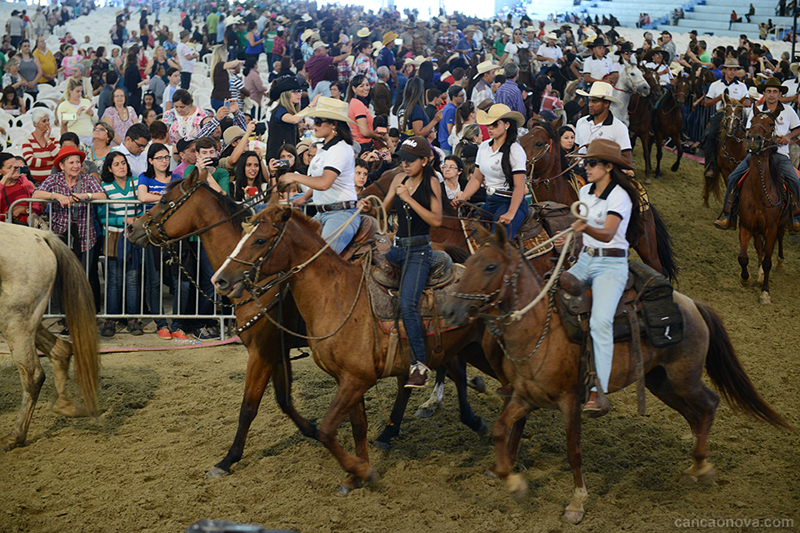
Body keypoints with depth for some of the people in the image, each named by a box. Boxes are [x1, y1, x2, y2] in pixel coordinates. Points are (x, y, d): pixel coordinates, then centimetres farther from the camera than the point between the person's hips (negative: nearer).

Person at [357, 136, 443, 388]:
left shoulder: (431, 182, -5)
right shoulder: (399, 179, 11)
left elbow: (436, 220, -14)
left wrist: (409, 199, -19)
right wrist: (370, 206, -6)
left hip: (419, 250, -7)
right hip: (397, 247, 7)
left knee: (408, 304, -20)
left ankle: (419, 365, -15)